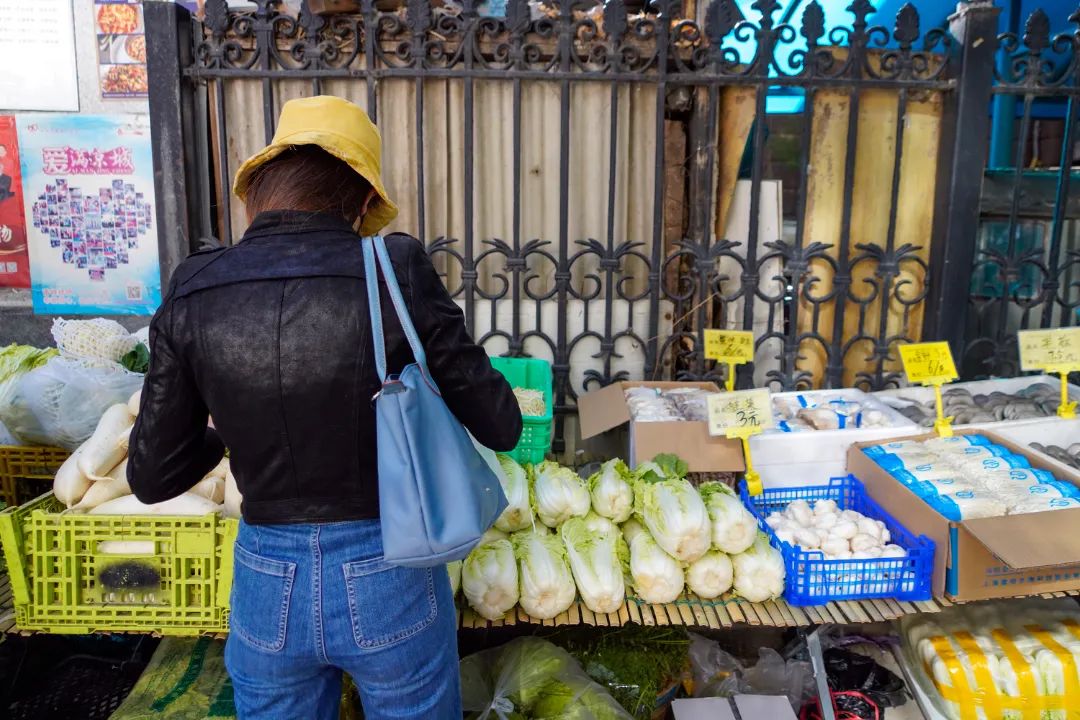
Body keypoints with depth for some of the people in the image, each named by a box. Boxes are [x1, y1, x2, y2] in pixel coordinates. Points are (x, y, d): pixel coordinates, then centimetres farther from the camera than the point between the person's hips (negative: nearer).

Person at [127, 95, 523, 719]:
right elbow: (501, 427, -9)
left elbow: (154, 477, -2)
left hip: (267, 585, 2)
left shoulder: (190, 293, -9)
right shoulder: (397, 271, -17)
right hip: (389, 580, -1)